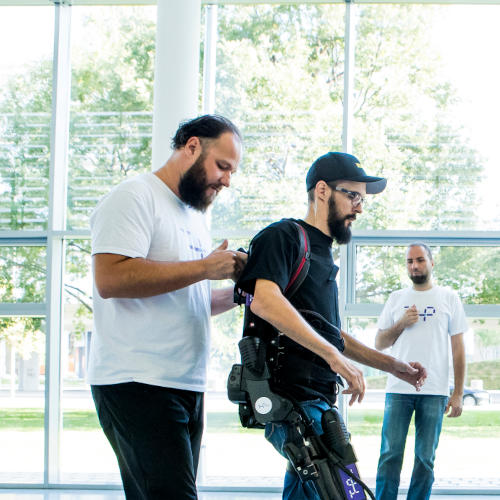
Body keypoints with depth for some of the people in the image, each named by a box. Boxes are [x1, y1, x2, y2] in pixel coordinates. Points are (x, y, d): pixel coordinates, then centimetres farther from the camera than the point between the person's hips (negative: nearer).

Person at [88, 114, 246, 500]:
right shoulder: (136, 198, -5)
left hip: (187, 388, 9)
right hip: (139, 384, -9)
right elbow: (111, 278, -20)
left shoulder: (193, 215, 24)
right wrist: (204, 268, -14)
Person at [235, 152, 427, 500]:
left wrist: (391, 365, 23)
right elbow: (265, 299, -24)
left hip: (318, 399, 10)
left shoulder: (322, 255, 24)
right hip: (293, 397, -10)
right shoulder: (284, 236, -5)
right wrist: (333, 355, -27)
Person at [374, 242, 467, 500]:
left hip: (435, 392, -1)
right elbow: (379, 343, 13)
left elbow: (458, 348, 5)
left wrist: (458, 393, -2)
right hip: (398, 389, 1)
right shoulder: (396, 298, 13)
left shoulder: (449, 298, 7)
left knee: (425, 458, 2)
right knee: (390, 454, -3)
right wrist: (401, 324, -5)